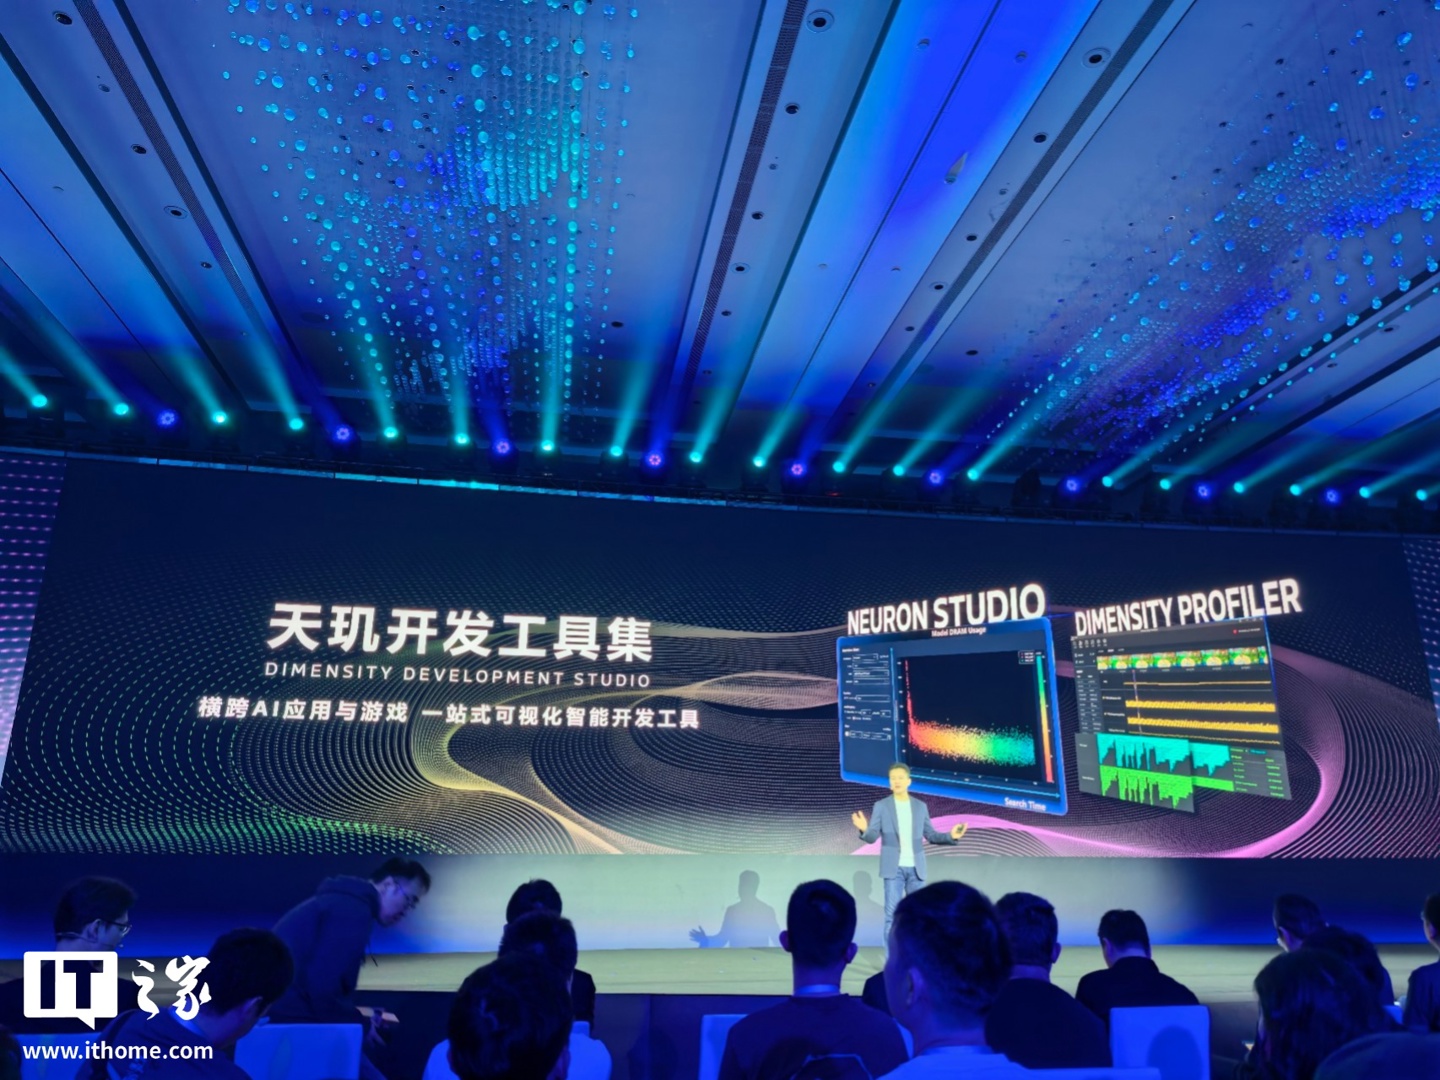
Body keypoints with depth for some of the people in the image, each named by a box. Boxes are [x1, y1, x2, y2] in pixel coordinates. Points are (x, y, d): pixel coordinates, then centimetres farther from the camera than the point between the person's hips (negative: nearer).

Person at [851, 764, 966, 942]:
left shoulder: (920, 806, 8)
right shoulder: (881, 806, 0)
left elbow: (931, 835, 10)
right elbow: (872, 836, -5)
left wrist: (950, 836, -8)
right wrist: (864, 830, -28)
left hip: (915, 868, 3)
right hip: (894, 868, -3)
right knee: (893, 914, -4)